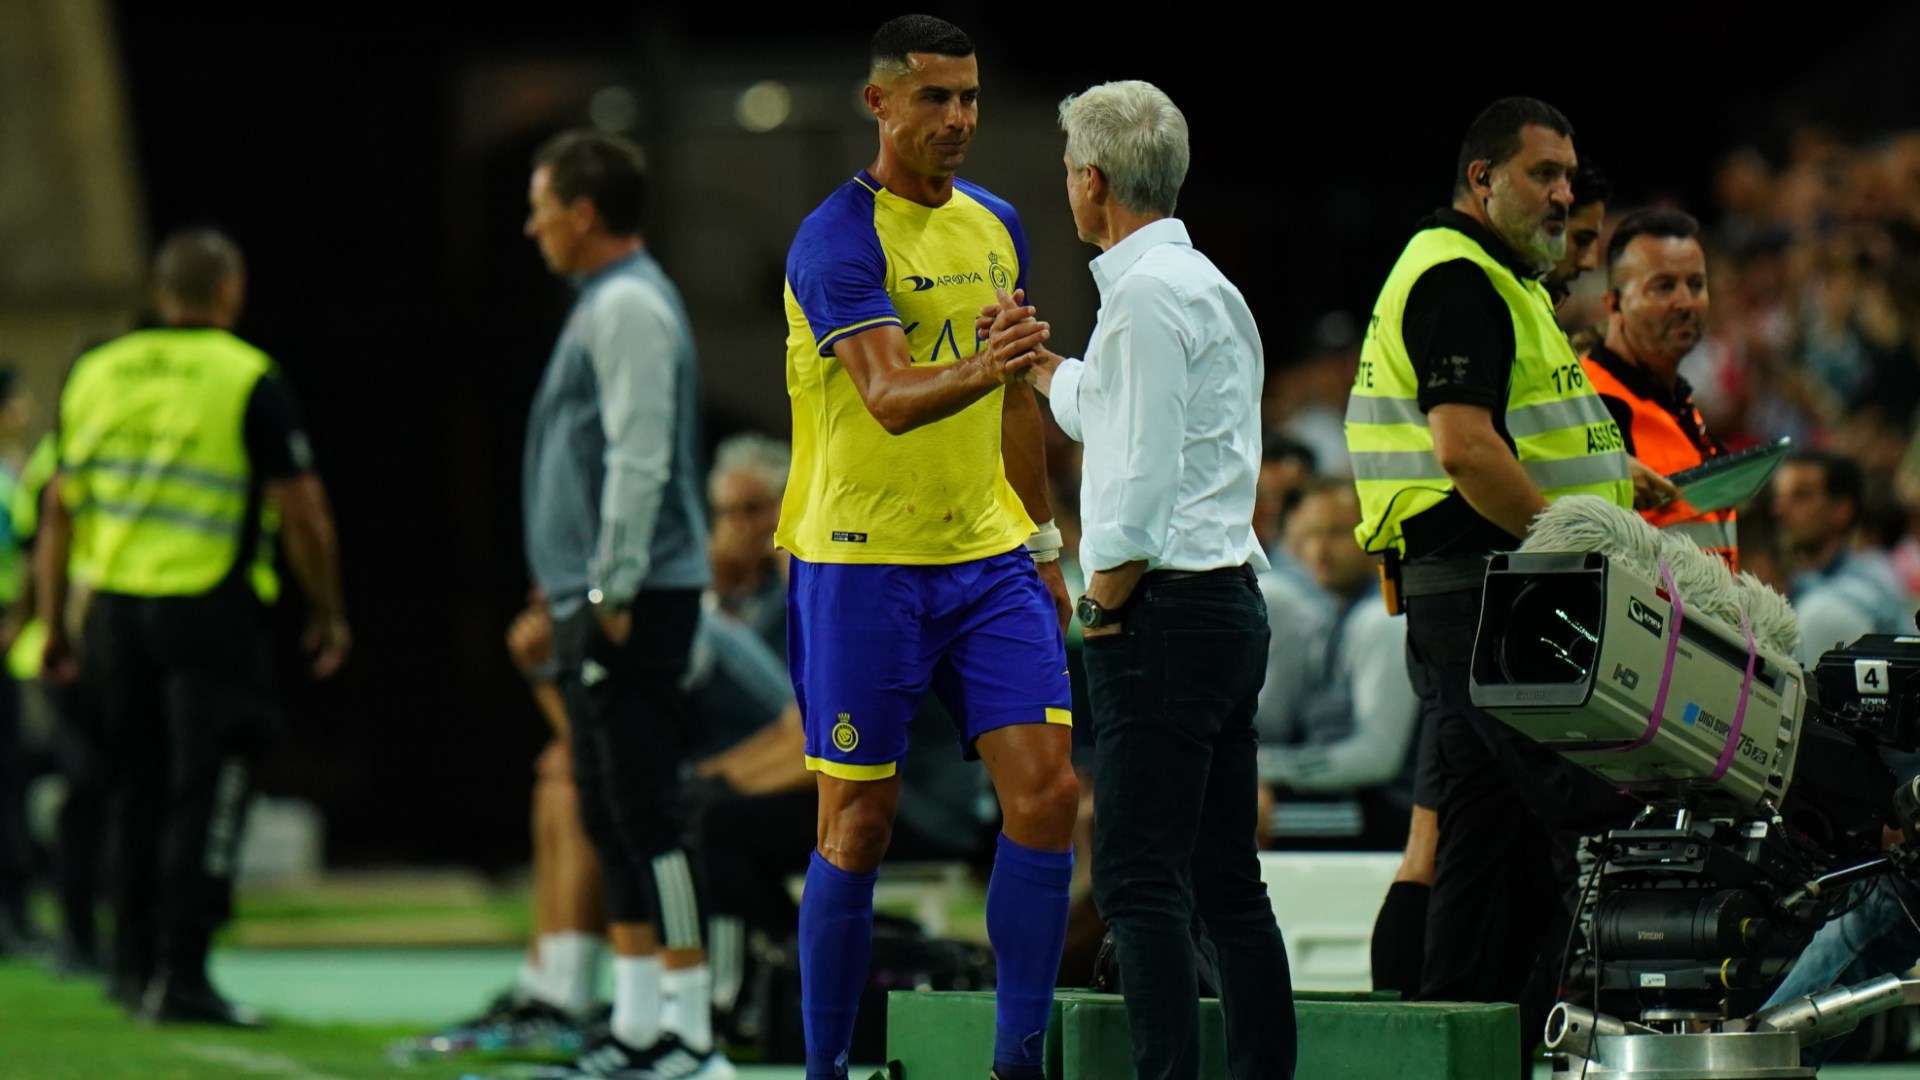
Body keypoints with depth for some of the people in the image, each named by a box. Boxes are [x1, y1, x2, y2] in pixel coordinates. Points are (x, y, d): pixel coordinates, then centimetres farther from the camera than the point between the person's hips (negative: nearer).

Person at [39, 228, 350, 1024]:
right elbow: (302, 514, -7)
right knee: (205, 797, -1)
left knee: (138, 791, 16)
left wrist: (54, 624, 15)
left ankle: (134, 965, 20)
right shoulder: (249, 381, -7)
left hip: (112, 609, 5)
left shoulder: (95, 375, 9)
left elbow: (59, 511, 10)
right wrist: (328, 614, 5)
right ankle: (180, 979, -5)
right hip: (212, 614, -5)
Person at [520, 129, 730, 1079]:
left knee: (646, 814, -11)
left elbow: (641, 459, -20)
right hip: (597, 600, 11)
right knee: (611, 817, 12)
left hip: (631, 603, -11)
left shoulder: (630, 306, -13)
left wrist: (614, 591, -21)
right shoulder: (605, 303, 19)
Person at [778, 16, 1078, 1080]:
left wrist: (1043, 541, 21)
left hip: (988, 557, 6)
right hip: (861, 562, -6)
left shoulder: (995, 224, 11)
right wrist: (976, 372, -46)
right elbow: (888, 395, -27)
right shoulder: (838, 240, -12)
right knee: (858, 825, -2)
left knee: (1046, 789, -5)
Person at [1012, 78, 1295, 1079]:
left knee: (1138, 875, -12)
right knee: (1225, 877, 9)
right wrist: (1039, 364, 46)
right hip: (1230, 602, 10)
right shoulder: (1204, 284, 19)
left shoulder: (1148, 292, -12)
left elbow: (1146, 475, -18)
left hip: (1167, 610, -10)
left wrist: (1104, 608, -11)